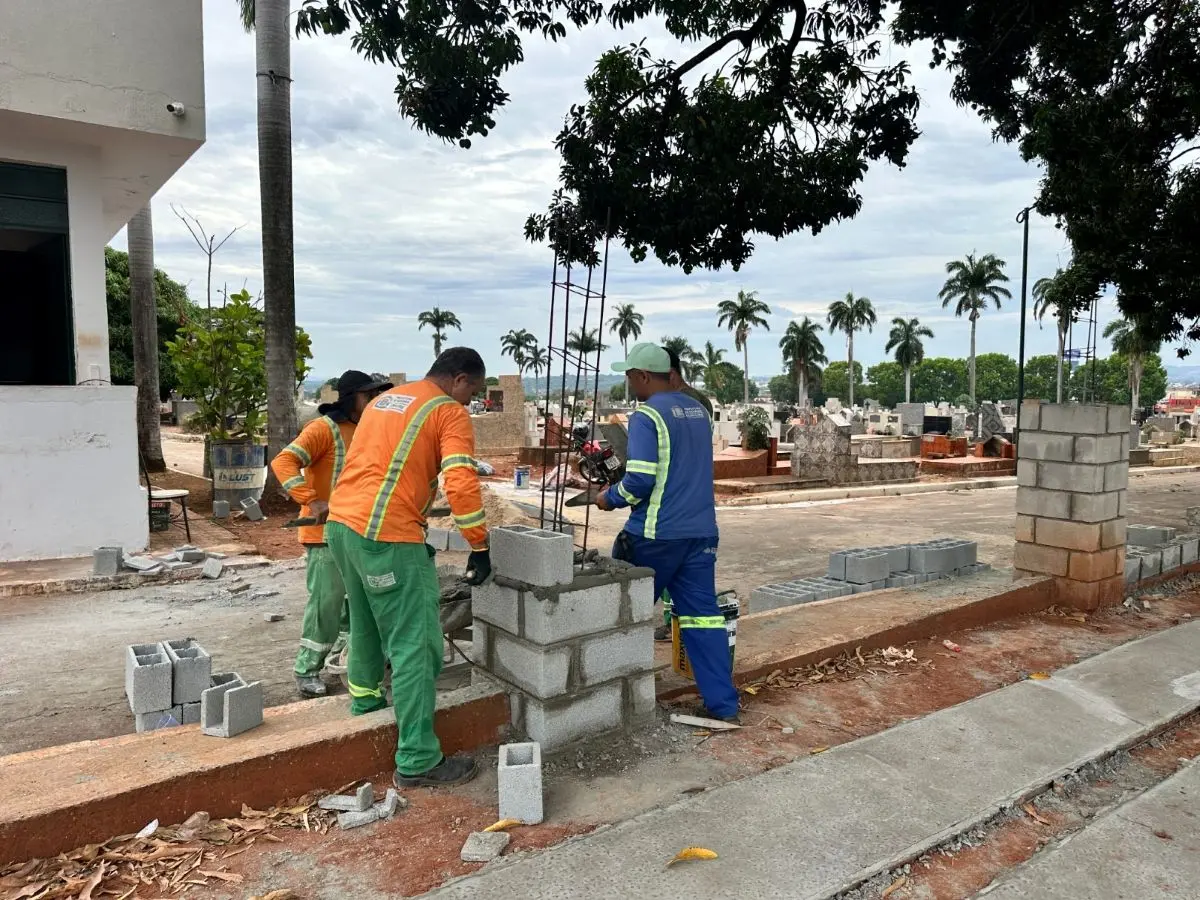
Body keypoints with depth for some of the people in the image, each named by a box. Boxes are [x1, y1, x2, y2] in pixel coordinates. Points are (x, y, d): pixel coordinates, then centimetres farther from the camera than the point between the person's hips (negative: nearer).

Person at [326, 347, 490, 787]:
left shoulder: (384, 400, 21)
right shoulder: (450, 412, -3)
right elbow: (461, 484, -15)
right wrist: (480, 548, -8)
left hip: (341, 522, 9)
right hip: (386, 535, -9)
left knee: (367, 622, 28)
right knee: (415, 645, -3)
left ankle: (365, 698, 48)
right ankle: (417, 761, 1)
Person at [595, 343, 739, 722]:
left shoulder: (646, 416, -13)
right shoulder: (697, 410, 12)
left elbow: (640, 479, -21)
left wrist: (610, 498, -2)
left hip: (656, 534, -7)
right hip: (701, 531, 7)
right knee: (702, 613, 8)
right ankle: (722, 703, 9)